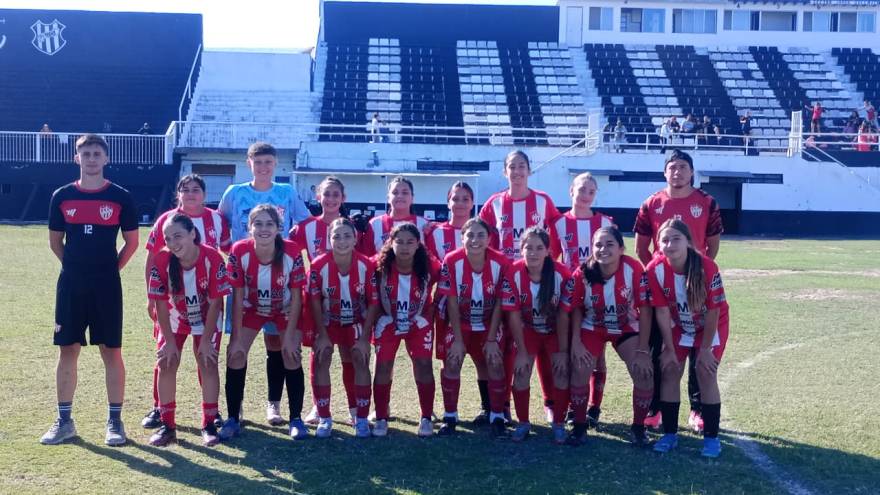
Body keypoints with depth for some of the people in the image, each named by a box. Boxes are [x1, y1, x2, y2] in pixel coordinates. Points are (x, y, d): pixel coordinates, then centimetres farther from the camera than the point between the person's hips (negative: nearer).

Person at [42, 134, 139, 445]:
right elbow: (55, 241, 14)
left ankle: (115, 421, 9)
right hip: (70, 284, 2)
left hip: (107, 285, -2)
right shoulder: (62, 196, 4)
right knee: (67, 351, 6)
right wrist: (77, 266, 10)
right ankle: (64, 421, 15)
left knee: (111, 351, 1)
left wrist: (110, 268, 4)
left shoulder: (121, 197, -1)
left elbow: (132, 242, 6)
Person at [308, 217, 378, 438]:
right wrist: (322, 335, -11)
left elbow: (373, 303, -14)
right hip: (327, 321, 0)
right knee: (321, 360, -8)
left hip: (357, 322, 0)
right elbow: (315, 302, -13)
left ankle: (361, 419, 5)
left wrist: (364, 337, -13)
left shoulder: (367, 265, -23)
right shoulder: (319, 265, -24)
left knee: (361, 360, -8)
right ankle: (324, 418, 4)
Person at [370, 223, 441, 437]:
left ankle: (426, 418, 9)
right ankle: (381, 418, 11)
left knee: (423, 365, -6)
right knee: (383, 366, -3)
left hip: (419, 323, 0)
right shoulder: (380, 266, -22)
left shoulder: (430, 266, -21)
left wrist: (430, 314, -1)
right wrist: (377, 316, -3)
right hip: (388, 323, 0)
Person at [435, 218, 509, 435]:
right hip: (458, 323, -1)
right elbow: (452, 304, -17)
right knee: (452, 364, -10)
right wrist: (458, 340, -15)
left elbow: (499, 304, -14)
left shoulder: (501, 263, -22)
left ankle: (489, 409, 36)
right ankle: (450, 417, 1)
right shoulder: (451, 262, -24)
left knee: (487, 364, 13)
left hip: (488, 325, 1)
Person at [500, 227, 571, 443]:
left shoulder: (562, 274, -28)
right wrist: (521, 351, -14)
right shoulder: (513, 273, -26)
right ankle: (523, 423, 12)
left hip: (556, 331, 0)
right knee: (521, 373, -7)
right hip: (527, 330, 1)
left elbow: (563, 316, -19)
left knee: (562, 373, -9)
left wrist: (563, 351, -14)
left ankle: (559, 424, 10)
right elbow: (514, 316, -18)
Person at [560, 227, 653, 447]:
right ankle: (579, 426, 5)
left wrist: (642, 350, -19)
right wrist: (575, 342, -14)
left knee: (645, 373, -15)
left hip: (627, 328, 0)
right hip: (592, 328, 0)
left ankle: (638, 427, 8)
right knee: (579, 371, -17)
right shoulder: (582, 273, -24)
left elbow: (644, 309, -20)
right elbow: (575, 309, -8)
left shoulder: (634, 269, -27)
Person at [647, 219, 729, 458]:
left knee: (706, 373, -11)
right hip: (677, 326, 3)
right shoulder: (655, 270, -25)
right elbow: (662, 312, -16)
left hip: (710, 326, -3)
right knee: (670, 371, -3)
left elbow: (713, 311, -22)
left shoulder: (707, 267, -32)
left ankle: (711, 437, 0)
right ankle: (669, 434, 9)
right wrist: (669, 348, -11)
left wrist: (705, 349, -16)